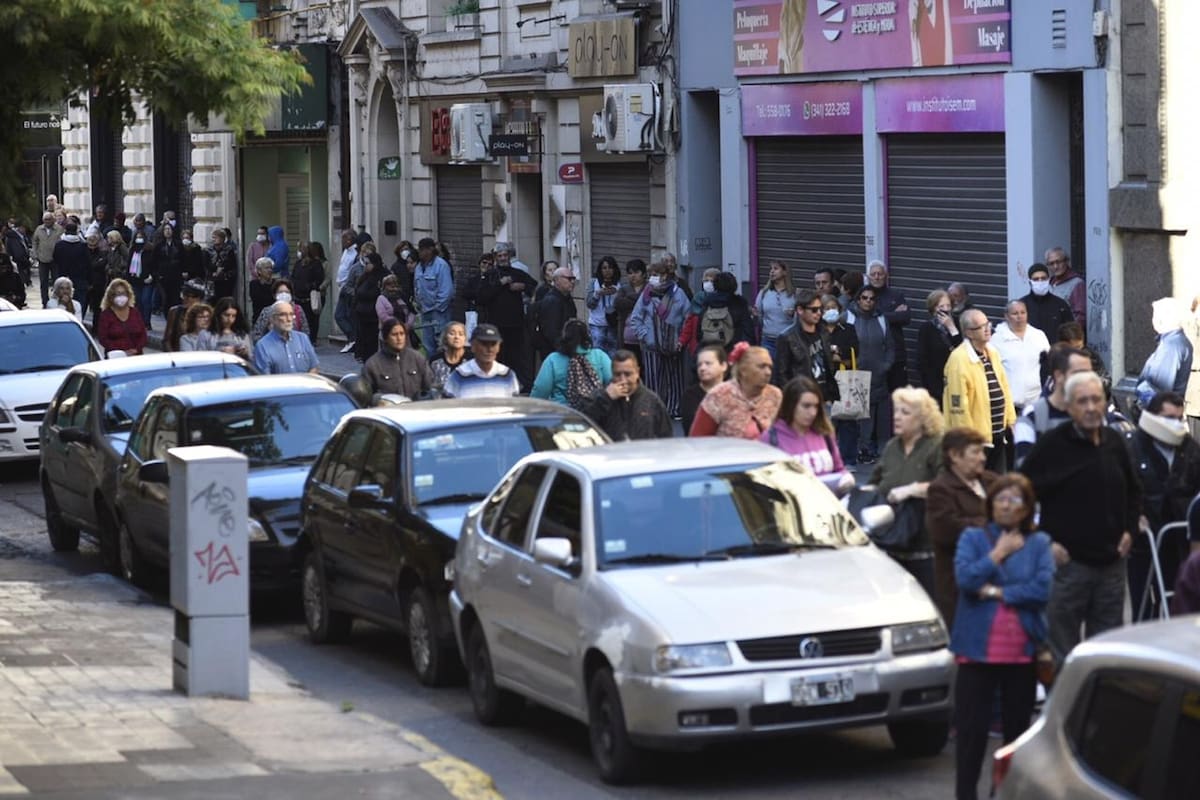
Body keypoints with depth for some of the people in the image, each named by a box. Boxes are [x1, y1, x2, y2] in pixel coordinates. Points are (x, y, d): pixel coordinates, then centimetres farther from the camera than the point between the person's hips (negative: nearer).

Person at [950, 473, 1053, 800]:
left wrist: (997, 592, -12)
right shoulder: (973, 538, 5)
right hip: (978, 649, -1)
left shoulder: (1038, 544, 5)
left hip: (1022, 652, 1)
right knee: (972, 727, -2)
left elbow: (1043, 588, -10)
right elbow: (966, 577, -12)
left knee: (1018, 725, 8)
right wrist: (999, 552, -7)